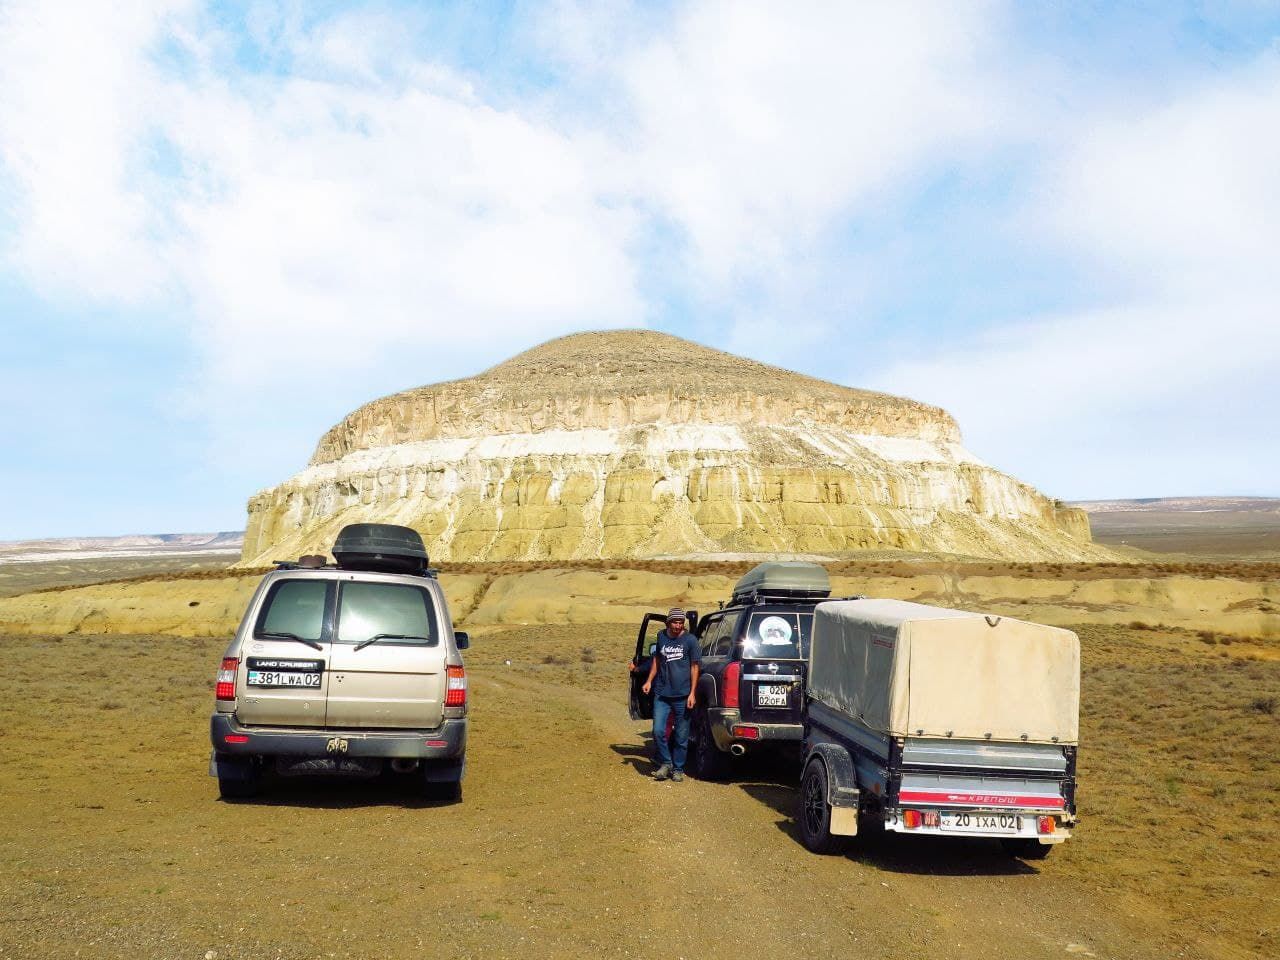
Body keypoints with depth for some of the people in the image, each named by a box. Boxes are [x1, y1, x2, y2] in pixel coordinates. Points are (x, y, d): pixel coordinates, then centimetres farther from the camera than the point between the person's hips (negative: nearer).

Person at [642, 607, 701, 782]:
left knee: (681, 736, 4)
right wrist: (649, 680, 11)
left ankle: (678, 769, 18)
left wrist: (692, 693, -7)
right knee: (658, 731, -6)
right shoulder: (661, 637, 7)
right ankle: (665, 763, 14)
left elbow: (695, 667, -1)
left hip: (682, 696, -3)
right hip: (661, 695, 3)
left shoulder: (690, 640, -3)